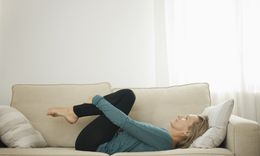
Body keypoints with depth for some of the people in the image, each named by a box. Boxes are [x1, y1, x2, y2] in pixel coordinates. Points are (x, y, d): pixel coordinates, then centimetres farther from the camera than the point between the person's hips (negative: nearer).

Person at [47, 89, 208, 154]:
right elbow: (130, 126, 17)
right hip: (104, 141, 8)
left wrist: (97, 100, -17)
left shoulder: (163, 139, -23)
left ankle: (73, 111, -2)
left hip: (92, 144, -8)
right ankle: (74, 112, 3)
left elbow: (125, 122, -26)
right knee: (127, 95, 2)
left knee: (126, 96, -15)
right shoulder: (164, 136, 5)